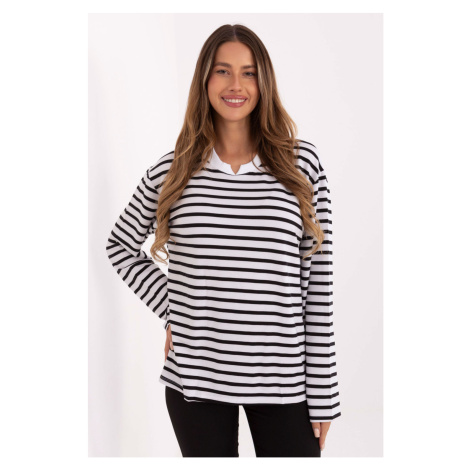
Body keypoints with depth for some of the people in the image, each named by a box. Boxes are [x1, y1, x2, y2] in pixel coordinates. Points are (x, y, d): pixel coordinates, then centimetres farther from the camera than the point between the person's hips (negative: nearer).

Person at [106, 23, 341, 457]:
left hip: (283, 378, 0)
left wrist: (323, 393, -2)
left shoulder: (302, 164, -2)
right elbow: (120, 246, 16)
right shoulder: (172, 170, 1)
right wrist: (168, 307, 2)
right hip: (195, 375, 1)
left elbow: (318, 282, -2)